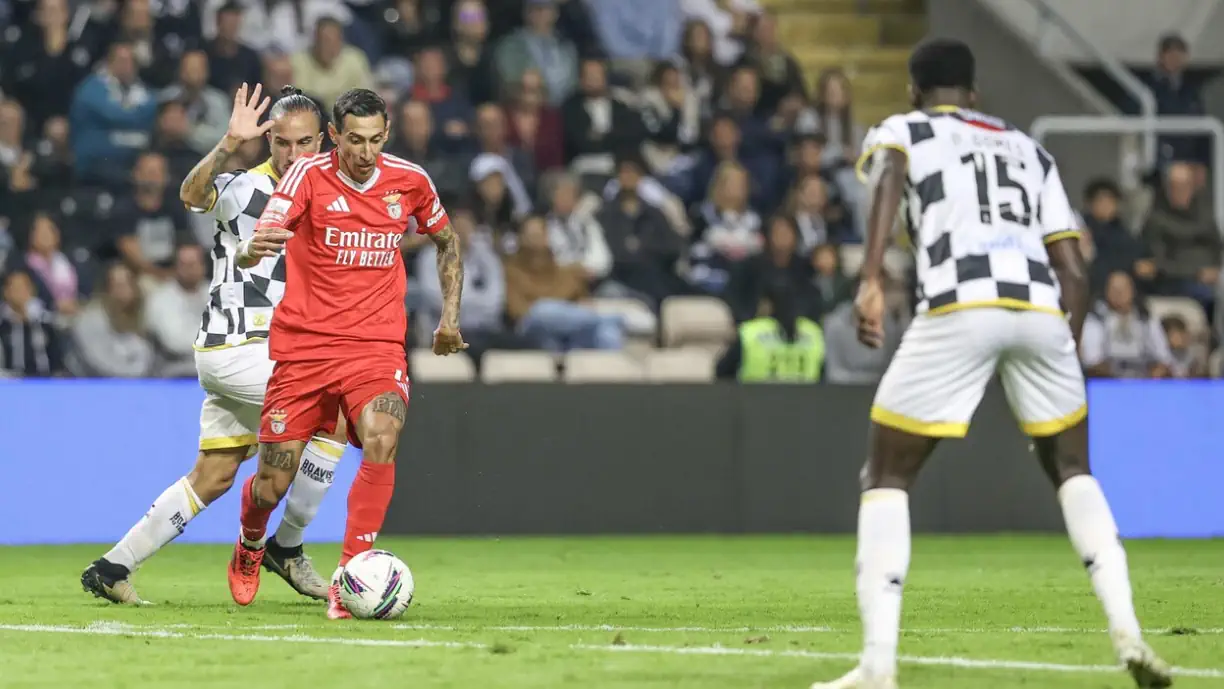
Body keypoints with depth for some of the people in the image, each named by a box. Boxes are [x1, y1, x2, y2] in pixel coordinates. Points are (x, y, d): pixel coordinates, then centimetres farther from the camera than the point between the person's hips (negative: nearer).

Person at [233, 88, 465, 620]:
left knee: (381, 439, -29)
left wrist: (449, 316, 15)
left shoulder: (410, 181, 2)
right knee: (271, 487, 1)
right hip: (303, 346, -1)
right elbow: (254, 247, -22)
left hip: (377, 346, 1)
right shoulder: (308, 175, -8)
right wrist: (252, 249, -46)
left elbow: (447, 242, 23)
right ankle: (250, 548, 38)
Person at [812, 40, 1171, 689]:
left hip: (959, 308, -3)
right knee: (1071, 470, 23)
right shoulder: (1029, 149, 31)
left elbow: (889, 178, -7)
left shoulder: (901, 130, 19)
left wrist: (871, 279, -19)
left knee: (886, 478, 10)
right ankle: (1128, 633, 5)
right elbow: (1073, 271, 23)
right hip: (1041, 309, 3)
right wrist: (1066, 354, 34)